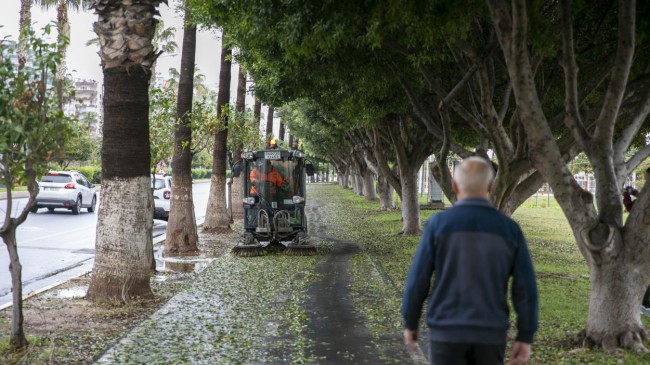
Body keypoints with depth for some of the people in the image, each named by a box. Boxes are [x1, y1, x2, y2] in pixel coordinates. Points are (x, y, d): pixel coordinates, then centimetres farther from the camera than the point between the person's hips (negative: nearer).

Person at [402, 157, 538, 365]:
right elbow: (525, 287, -3)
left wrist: (410, 323, 9)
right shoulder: (510, 229, -2)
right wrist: (525, 337, 4)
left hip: (447, 331, -2)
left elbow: (418, 279, -5)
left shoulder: (438, 224, -8)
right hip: (489, 334, 2)